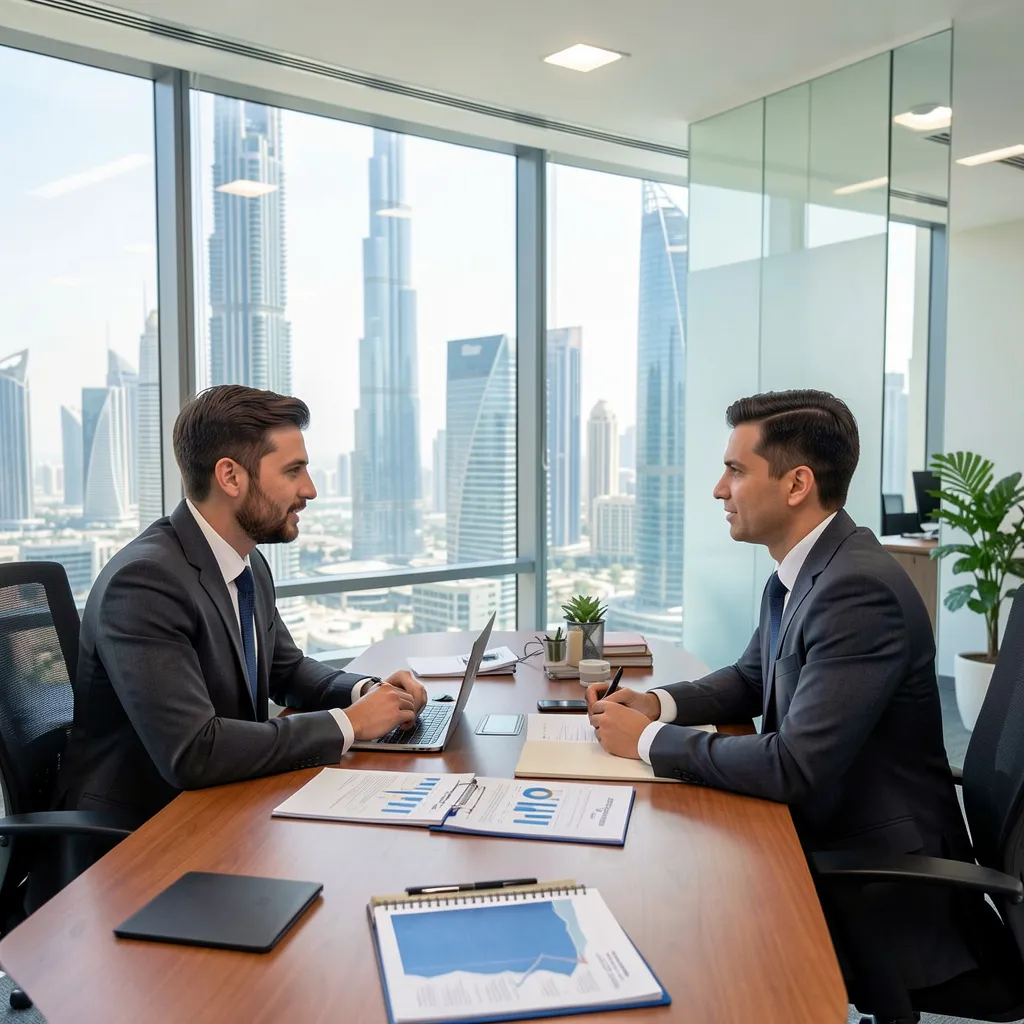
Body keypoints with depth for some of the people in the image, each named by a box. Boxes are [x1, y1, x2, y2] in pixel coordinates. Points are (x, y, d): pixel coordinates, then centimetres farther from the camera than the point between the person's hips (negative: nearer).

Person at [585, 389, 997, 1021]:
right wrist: (658, 703, -2)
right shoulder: (802, 571, 2)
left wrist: (649, 740, -18)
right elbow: (751, 680, 16)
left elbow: (794, 768, -30)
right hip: (821, 834, 8)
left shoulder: (859, 589, -27)